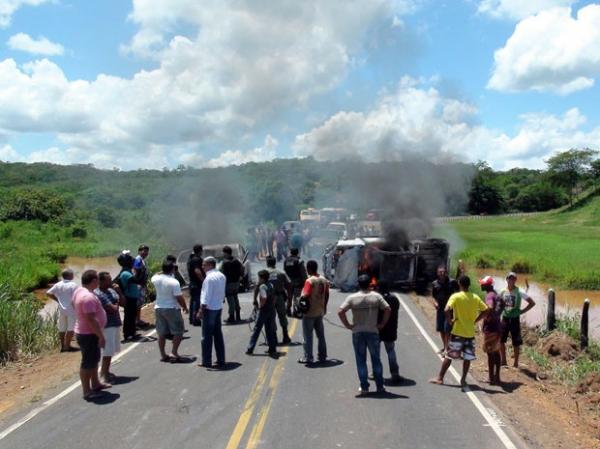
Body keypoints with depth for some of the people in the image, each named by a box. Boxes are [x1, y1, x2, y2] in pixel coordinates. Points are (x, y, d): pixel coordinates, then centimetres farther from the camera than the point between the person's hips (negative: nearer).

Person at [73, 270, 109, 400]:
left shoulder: (79, 291, 4)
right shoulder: (88, 297, -28)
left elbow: (74, 304, 21)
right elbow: (91, 319, -31)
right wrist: (101, 336, -24)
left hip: (86, 332, 11)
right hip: (89, 334, -11)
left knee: (94, 359, 22)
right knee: (88, 363, 0)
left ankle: (95, 384, 36)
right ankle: (87, 391, 11)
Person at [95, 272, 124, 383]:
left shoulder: (111, 290, 8)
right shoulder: (98, 294, -19)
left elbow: (123, 303, 7)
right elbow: (113, 309, -24)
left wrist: (119, 292, -6)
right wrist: (117, 303, -3)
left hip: (115, 324, 9)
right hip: (107, 325, -9)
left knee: (111, 351, 16)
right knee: (108, 352, -5)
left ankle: (106, 372, 28)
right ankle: (103, 375, 3)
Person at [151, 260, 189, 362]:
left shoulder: (156, 279, -3)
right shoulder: (174, 282, -20)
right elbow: (179, 298, -18)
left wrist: (162, 272, 18)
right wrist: (185, 307, -3)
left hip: (158, 308, 6)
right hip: (172, 309, -6)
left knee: (161, 333, 13)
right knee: (178, 332, 6)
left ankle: (163, 355, 19)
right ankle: (174, 352, -1)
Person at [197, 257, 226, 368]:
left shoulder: (209, 277, -18)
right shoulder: (221, 276, 9)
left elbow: (206, 296, -20)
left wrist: (201, 310, -17)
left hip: (209, 309, -8)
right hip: (219, 308, 8)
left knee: (207, 336, 1)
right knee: (218, 334, 13)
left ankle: (206, 361, 7)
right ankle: (221, 360, 17)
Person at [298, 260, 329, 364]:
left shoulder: (309, 281, -18)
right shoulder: (324, 280, 4)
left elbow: (306, 296, -23)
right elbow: (327, 295, 9)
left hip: (309, 312, -7)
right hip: (320, 312, 7)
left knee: (308, 336, 2)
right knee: (321, 334, 15)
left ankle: (308, 358, 5)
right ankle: (322, 356, 21)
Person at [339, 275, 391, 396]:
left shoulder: (352, 298, -4)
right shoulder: (376, 296, -2)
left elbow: (340, 312, -12)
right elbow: (388, 309, -9)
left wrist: (348, 325, -5)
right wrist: (382, 324, -1)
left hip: (357, 333, -1)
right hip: (373, 332, 1)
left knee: (361, 361, 8)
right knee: (376, 360, 13)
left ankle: (364, 387, 10)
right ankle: (380, 386, 19)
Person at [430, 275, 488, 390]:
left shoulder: (455, 297, -11)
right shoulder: (475, 298, 3)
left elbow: (447, 310, -24)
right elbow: (485, 310, 5)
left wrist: (450, 320, -8)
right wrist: (475, 320, 9)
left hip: (457, 332, -3)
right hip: (470, 333, 3)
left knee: (449, 356, 7)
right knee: (467, 358, 12)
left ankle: (440, 378, 13)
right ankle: (463, 380, 12)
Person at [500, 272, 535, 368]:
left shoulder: (519, 292, -9)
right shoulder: (503, 292, 1)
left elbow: (532, 303, -7)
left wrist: (522, 311, -10)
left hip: (515, 319, -4)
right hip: (505, 318, 4)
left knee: (516, 343, 5)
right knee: (501, 340, 6)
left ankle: (516, 363, 17)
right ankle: (503, 360, 21)